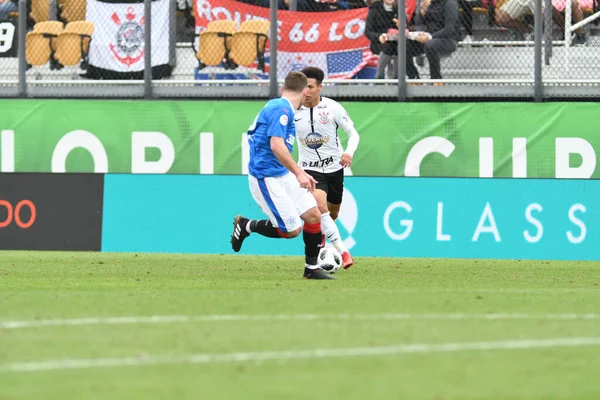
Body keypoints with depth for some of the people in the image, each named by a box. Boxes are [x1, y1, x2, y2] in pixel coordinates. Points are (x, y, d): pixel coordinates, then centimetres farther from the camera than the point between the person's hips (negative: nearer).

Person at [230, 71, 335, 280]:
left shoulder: (281, 108, 15)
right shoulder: (281, 109, -16)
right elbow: (276, 145, -27)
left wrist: (300, 173, 25)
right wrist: (299, 173, -25)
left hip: (283, 175, 10)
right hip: (267, 177, -10)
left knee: (313, 215, 3)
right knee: (292, 229, -8)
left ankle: (312, 269, 13)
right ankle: (247, 225, 12)